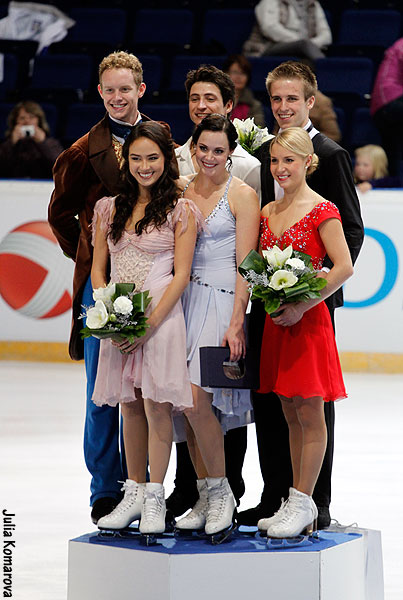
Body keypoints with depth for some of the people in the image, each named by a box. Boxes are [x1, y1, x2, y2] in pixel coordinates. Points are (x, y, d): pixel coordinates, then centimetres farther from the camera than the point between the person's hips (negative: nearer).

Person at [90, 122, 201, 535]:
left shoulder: (180, 210, -2)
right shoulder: (110, 208, 11)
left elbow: (181, 275, -6)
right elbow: (98, 269, 12)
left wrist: (150, 322, -14)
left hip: (161, 317, -4)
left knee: (156, 404, -6)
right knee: (130, 406, 9)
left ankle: (154, 499, 1)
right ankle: (133, 493, 17)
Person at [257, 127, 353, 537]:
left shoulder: (321, 210, -8)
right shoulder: (268, 213, 12)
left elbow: (344, 268, -15)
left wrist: (301, 306, -16)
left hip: (307, 319, -7)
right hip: (275, 319, 7)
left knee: (309, 413, -2)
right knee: (291, 414, 10)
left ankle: (303, 503, 2)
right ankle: (296, 504, 15)